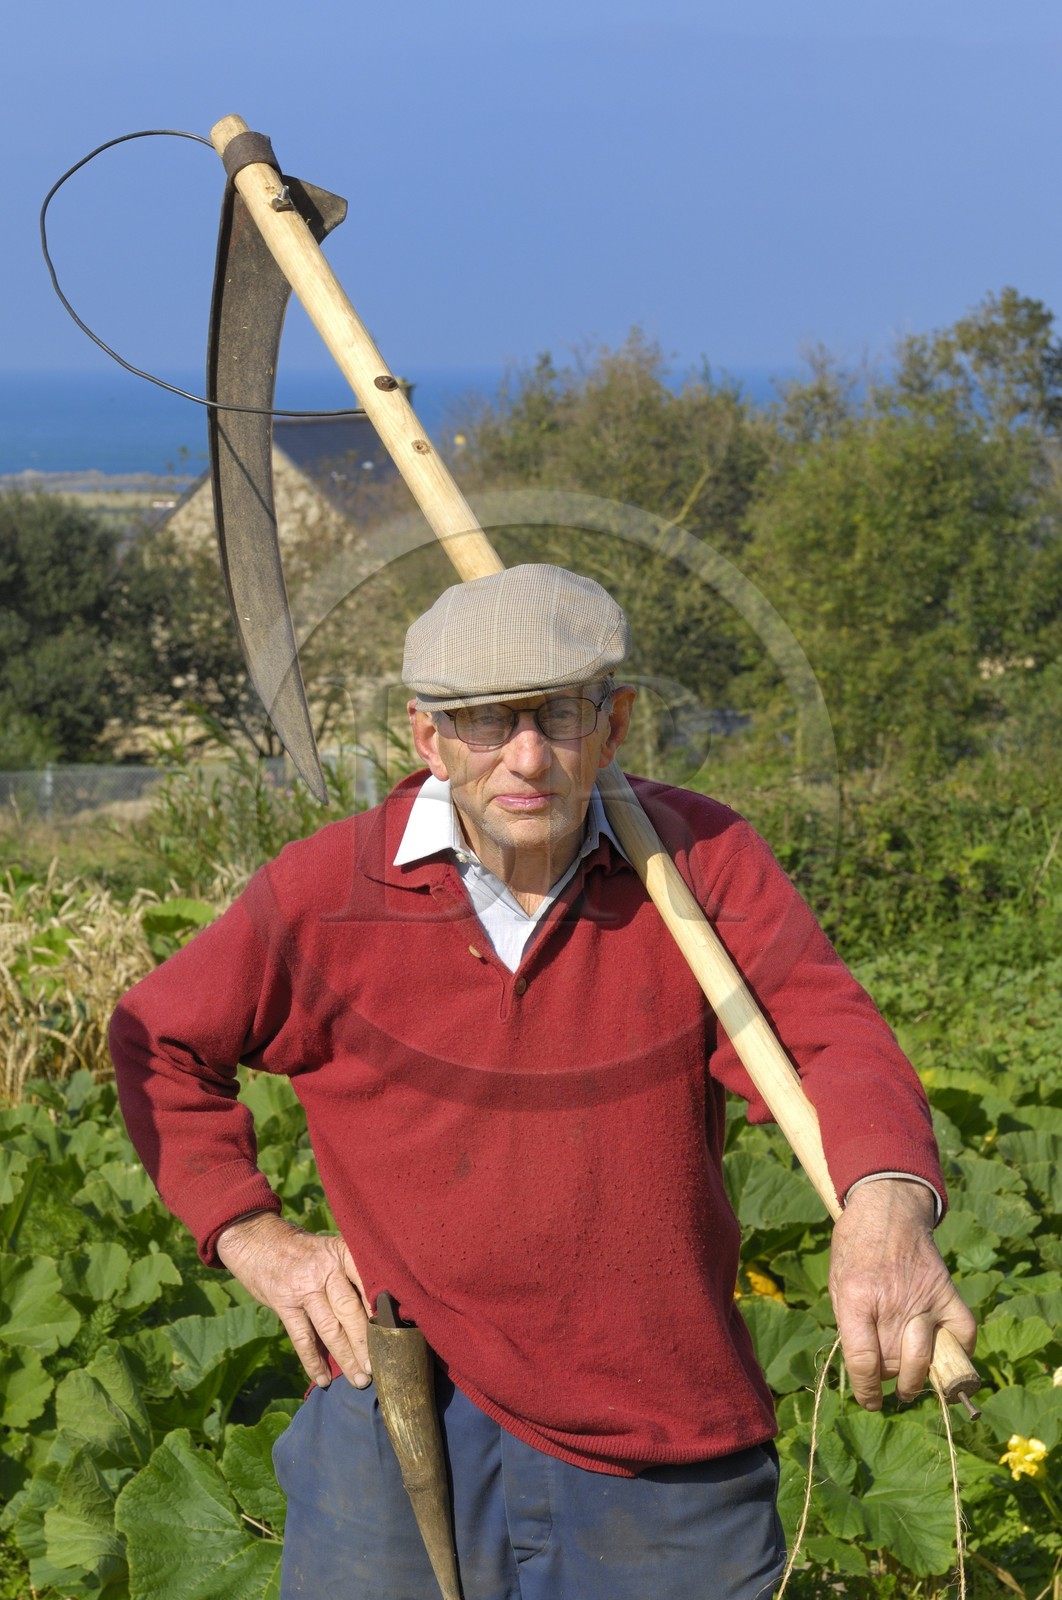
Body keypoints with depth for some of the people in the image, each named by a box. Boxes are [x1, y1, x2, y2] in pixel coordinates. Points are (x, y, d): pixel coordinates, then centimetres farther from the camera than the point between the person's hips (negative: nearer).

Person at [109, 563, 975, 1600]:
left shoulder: (702, 862, -7)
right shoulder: (327, 894, -7)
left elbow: (828, 1036, -18)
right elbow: (158, 1041, 8)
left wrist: (886, 1200, -39)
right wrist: (249, 1233, -1)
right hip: (412, 1418, 0)